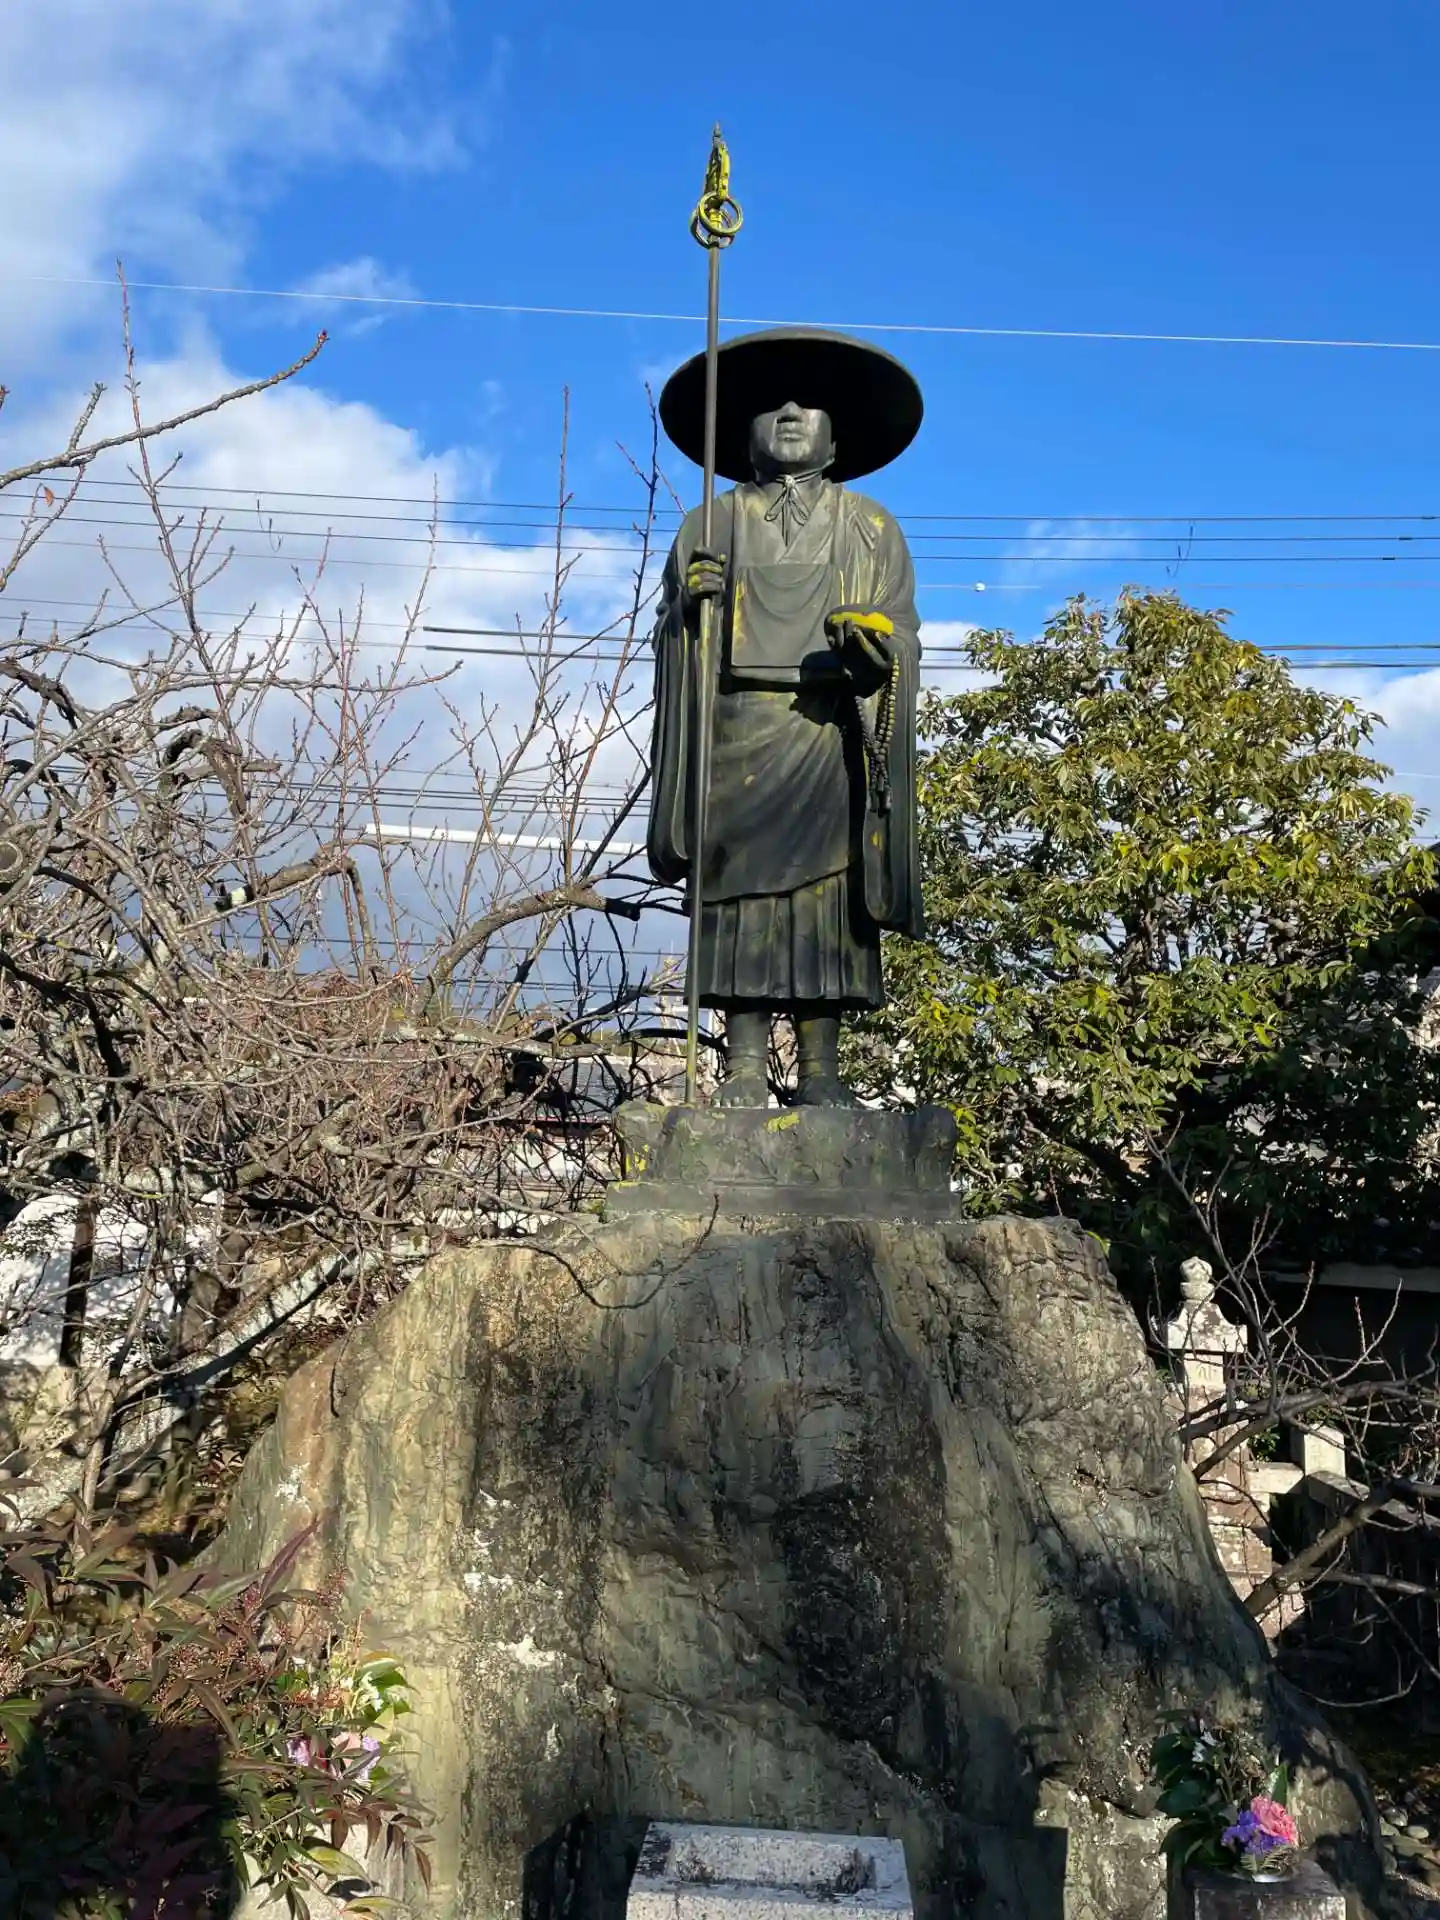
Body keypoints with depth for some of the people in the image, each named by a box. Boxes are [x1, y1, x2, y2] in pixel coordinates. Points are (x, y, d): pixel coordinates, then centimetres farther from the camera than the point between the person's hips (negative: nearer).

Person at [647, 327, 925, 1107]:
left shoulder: (872, 530, 20)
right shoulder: (708, 526, 21)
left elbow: (902, 636, 10)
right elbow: (672, 635, 13)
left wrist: (875, 643, -13)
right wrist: (689, 604, -8)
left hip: (831, 734, 0)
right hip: (736, 731, 0)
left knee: (826, 891, -7)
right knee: (741, 888, -8)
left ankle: (822, 1068, -5)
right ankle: (745, 1064, -7)